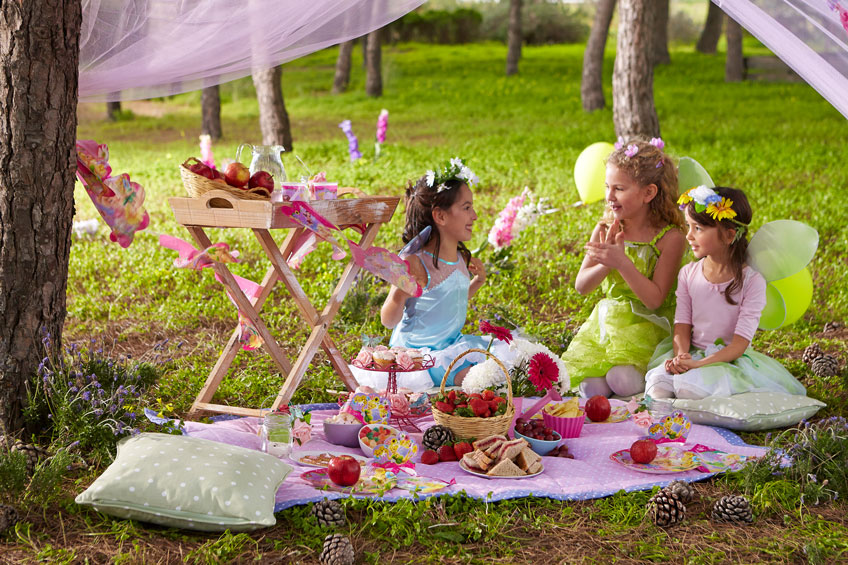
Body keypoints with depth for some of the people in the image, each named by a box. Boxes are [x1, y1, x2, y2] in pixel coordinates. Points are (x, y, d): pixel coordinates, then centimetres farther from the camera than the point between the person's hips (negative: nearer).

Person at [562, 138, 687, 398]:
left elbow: (655, 299, -17)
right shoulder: (604, 230, 1)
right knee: (592, 388, -18)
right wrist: (606, 263, -21)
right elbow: (581, 286, -1)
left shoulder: (670, 238, -12)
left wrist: (623, 262, -29)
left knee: (622, 381, -25)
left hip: (647, 325, -3)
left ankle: (646, 373, -3)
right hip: (605, 321, 3)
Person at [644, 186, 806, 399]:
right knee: (657, 378, -30)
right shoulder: (688, 274, 6)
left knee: (689, 384, -36)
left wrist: (700, 364, -29)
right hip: (692, 355, 4)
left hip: (731, 359, -4)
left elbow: (740, 342, -15)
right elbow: (682, 326, 3)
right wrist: (681, 356, -21)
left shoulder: (751, 281, -10)